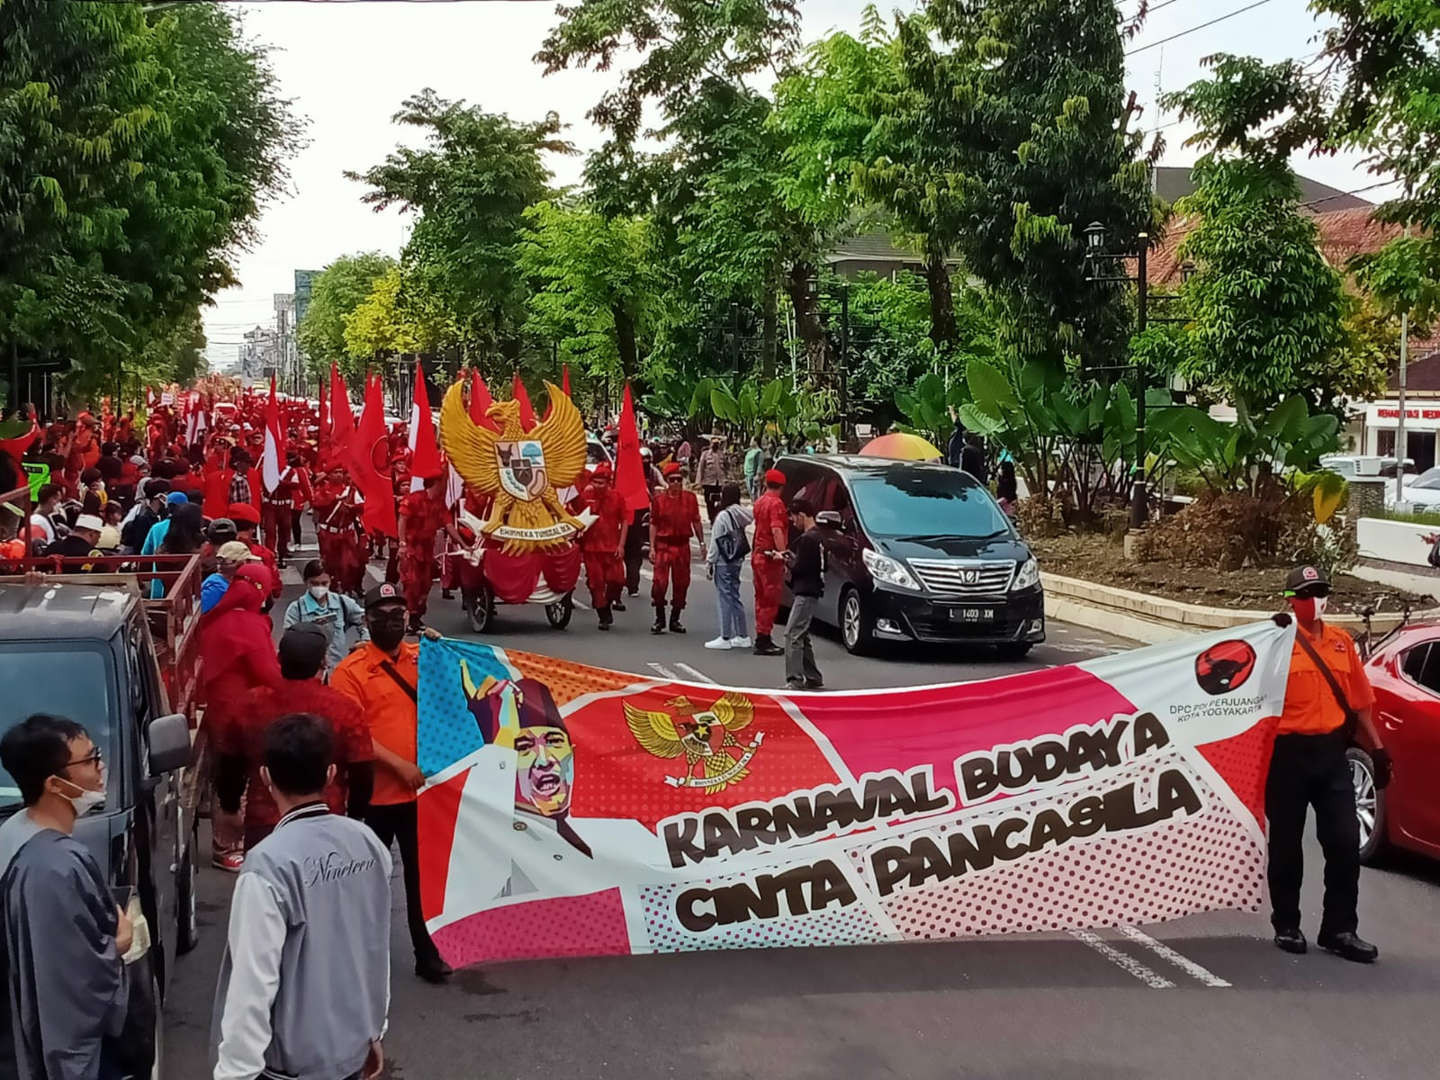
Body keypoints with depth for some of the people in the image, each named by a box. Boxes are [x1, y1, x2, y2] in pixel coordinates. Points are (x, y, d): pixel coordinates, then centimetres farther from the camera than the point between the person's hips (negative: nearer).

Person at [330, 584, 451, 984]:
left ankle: (427, 954, 20)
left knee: (422, 875, 10)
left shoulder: (421, 656, 4)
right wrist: (399, 765, -19)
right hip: (374, 793, -3)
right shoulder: (351, 670, -9)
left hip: (420, 788, 3)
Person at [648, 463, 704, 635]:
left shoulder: (690, 498, 3)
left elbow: (696, 522, 9)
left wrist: (702, 543, 8)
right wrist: (652, 548, -4)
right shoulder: (659, 499, -1)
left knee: (682, 583, 7)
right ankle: (659, 619, 4)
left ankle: (675, 619, 20)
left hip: (682, 545, 2)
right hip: (663, 545, -2)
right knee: (660, 582, -9)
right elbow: (654, 524, 1)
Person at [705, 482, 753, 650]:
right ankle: (742, 636, 17)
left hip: (724, 561, -8)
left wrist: (710, 561, -4)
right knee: (735, 596, 14)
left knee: (724, 597, -3)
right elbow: (740, 538, 10)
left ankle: (725, 638, -1)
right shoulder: (741, 515, 7)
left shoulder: (723, 516, -15)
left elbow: (716, 541, -12)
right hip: (737, 560, 8)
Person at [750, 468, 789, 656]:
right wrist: (782, 551, -31)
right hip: (770, 556, -9)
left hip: (757, 554, 9)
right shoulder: (776, 503, -15)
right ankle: (764, 641, -4)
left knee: (762, 598, 16)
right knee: (770, 599, -4)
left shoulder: (759, 502, 12)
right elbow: (776, 529, -26)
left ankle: (761, 637, 23)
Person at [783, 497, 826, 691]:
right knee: (802, 636, 16)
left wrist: (788, 560, 0)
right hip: (812, 591, 10)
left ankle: (794, 680, -18)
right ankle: (813, 678, 19)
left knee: (793, 635, -13)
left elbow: (800, 568, -19)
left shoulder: (807, 539, -16)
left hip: (806, 593, -10)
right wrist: (792, 558, 12)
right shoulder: (817, 536, 15)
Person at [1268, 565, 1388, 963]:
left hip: (1332, 752, 4)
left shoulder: (1342, 641, 11)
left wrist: (1377, 746, 11)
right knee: (1286, 845, 8)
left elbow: (1359, 699, 14)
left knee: (1345, 842, 2)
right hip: (1289, 752, -4)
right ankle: (1286, 926, 21)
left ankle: (1339, 930, 11)